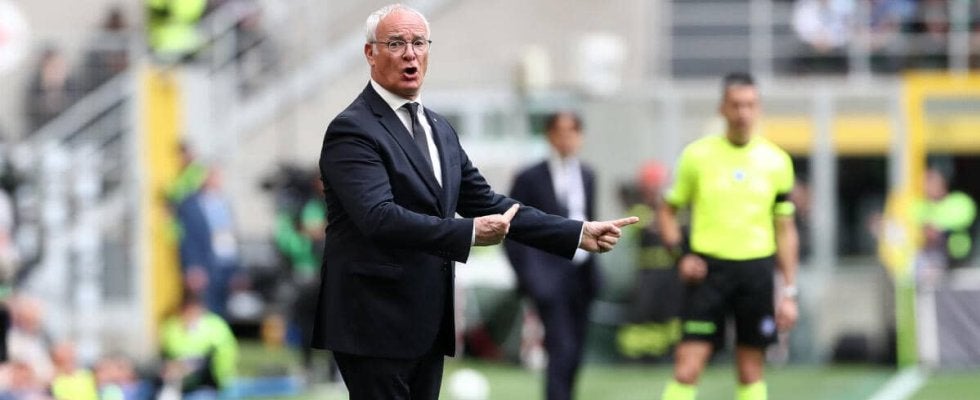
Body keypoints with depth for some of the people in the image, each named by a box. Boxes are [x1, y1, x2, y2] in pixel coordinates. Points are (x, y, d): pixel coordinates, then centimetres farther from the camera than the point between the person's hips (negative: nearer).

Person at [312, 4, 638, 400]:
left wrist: (580, 234, 10)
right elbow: (379, 217, -24)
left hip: (428, 326, 8)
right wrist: (469, 233, -30)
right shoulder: (352, 130, -11)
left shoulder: (440, 129, 16)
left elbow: (486, 204, 17)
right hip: (377, 324, -8)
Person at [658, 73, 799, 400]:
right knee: (687, 369, -9)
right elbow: (668, 210, 11)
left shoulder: (776, 161, 5)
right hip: (708, 269, -1)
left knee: (751, 373, 6)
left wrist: (789, 291, 5)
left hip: (756, 271, 2)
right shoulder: (697, 155, 1)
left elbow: (785, 230, 10)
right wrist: (680, 253, -6)